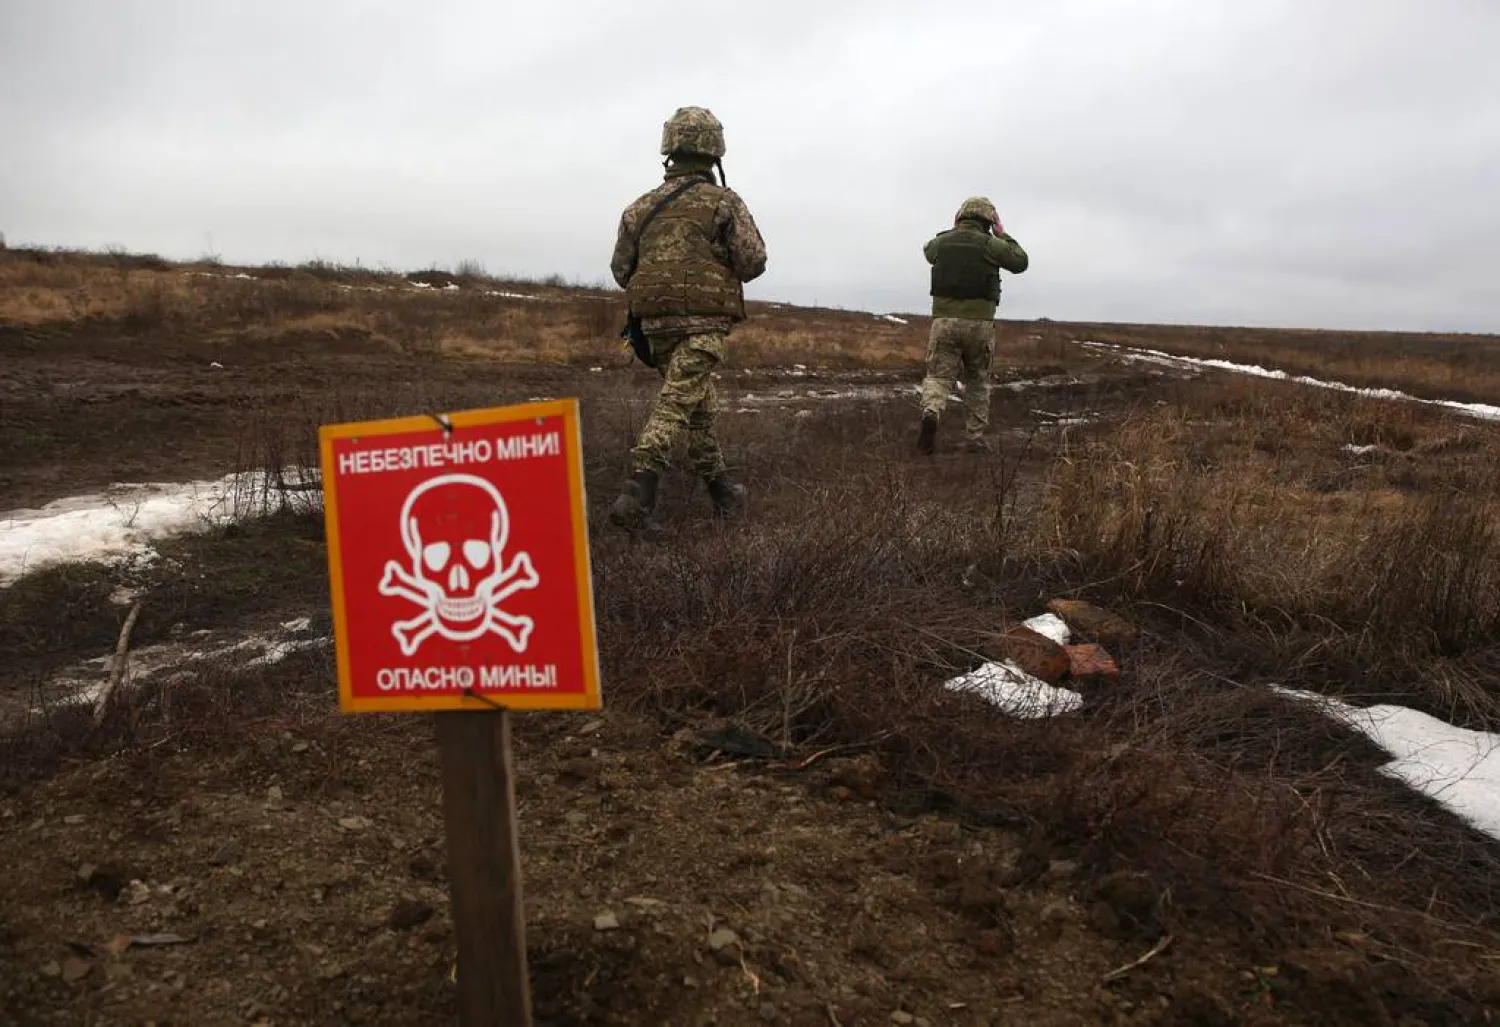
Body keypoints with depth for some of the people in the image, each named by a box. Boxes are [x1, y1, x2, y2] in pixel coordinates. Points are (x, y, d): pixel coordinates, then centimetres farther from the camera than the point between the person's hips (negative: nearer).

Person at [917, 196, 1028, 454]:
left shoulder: (942, 241, 6)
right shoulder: (989, 244, -3)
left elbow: (929, 251, 31)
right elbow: (1021, 262, 12)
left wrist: (953, 230, 34)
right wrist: (1003, 236, 20)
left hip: (944, 320, 1)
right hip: (979, 323, -1)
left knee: (938, 377, 2)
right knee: (977, 381, 15)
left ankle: (931, 413, -30)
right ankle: (976, 437, 17)